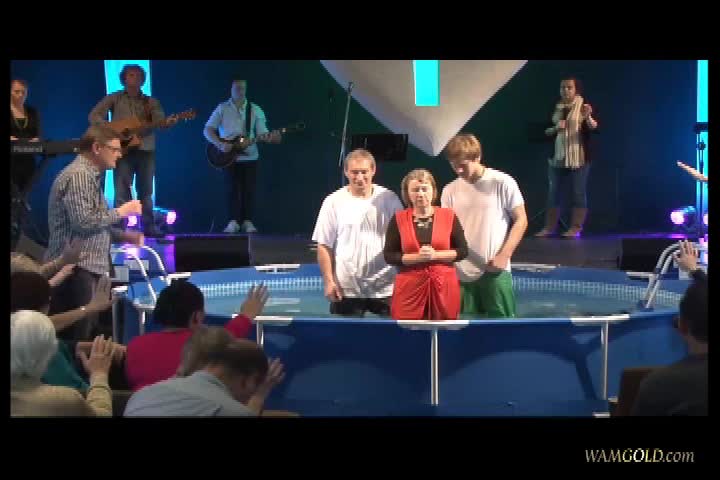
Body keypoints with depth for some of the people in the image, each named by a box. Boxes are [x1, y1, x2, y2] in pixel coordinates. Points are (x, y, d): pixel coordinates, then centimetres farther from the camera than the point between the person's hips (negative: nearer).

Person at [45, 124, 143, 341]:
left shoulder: (91, 176, 20)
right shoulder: (77, 176, -13)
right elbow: (84, 222, -22)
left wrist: (123, 236, 13)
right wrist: (121, 211, -11)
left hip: (90, 267, 11)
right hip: (76, 269, -11)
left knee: (87, 333, 11)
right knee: (76, 339, -10)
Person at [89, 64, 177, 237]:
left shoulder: (151, 102, 11)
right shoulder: (114, 99, 6)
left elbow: (159, 121, -5)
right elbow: (94, 115, -1)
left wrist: (167, 123, -29)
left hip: (146, 149, 3)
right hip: (122, 149, -2)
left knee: (146, 190, 9)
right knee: (122, 190, -4)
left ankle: (149, 226, 16)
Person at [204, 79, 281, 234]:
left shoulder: (255, 110, 8)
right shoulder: (222, 109, 3)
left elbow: (262, 133, 3)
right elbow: (208, 130, -1)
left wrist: (271, 138, -19)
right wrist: (220, 144, -16)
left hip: (249, 156, 2)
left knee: (249, 189, -1)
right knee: (234, 188, -7)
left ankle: (247, 222, 5)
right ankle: (233, 222, -3)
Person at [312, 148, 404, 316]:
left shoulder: (389, 199, 2)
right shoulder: (333, 202, -1)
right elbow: (324, 246, 0)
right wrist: (329, 281, -7)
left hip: (385, 288, 1)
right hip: (347, 288, -1)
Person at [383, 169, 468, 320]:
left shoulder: (448, 216, 4)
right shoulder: (398, 219, 3)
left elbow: (463, 251, 3)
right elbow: (389, 256, -1)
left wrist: (435, 255, -13)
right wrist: (417, 257, -15)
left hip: (443, 286, 1)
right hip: (410, 287, -1)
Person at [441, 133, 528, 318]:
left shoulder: (503, 183, -4)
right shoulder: (450, 191, 6)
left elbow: (520, 220, -1)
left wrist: (503, 256, -9)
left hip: (495, 271, -3)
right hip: (462, 273, 4)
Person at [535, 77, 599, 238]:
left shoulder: (584, 106, -3)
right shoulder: (554, 108, 9)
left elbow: (594, 128, -12)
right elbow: (545, 131, 11)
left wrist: (588, 117, -31)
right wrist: (555, 128, -9)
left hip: (578, 157, -4)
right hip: (557, 157, 4)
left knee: (578, 193, -2)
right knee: (553, 193, 7)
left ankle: (575, 228, 2)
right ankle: (549, 228, 13)